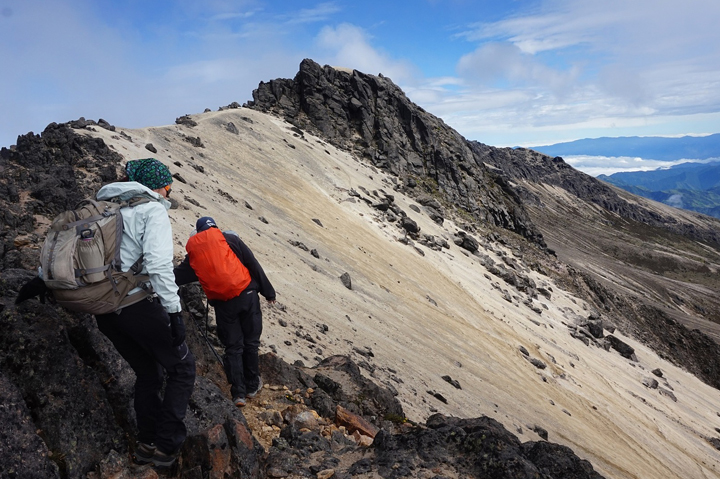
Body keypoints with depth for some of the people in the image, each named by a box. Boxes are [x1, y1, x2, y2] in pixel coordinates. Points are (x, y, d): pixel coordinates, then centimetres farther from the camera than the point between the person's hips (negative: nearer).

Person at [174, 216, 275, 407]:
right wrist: (268, 291, 5)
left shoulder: (193, 251, 10)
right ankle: (252, 385, 25)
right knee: (250, 342, 13)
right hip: (246, 294, -1)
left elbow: (178, 276, 18)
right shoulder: (229, 238, 4)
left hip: (223, 304, 1)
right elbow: (254, 265, 0)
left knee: (233, 347, 12)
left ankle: (238, 393, 10)